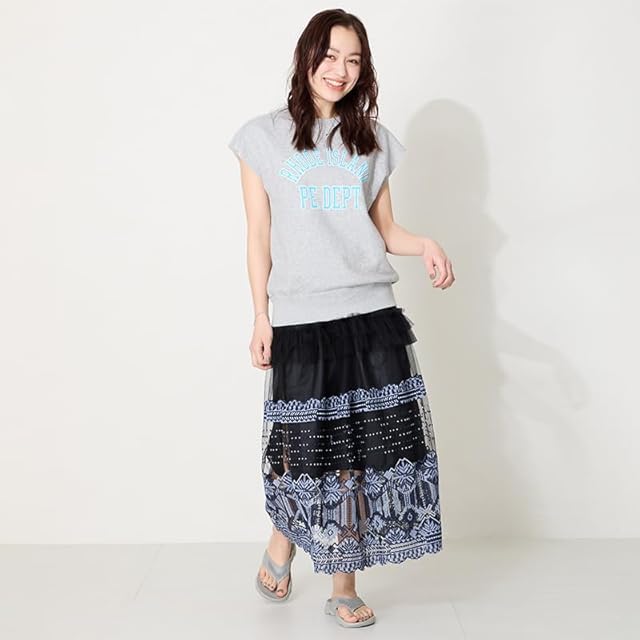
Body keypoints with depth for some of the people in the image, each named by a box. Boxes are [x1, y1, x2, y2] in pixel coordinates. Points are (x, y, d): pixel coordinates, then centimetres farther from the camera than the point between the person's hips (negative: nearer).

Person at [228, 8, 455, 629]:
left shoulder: (373, 139, 14)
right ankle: (281, 541, 33)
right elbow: (258, 238, 4)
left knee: (366, 448, 1)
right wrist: (260, 318, -1)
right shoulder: (263, 136, 6)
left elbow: (385, 229, 15)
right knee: (305, 445, 1)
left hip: (372, 316, 3)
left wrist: (425, 245, -5)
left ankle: (344, 586, 16)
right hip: (300, 320, -2)